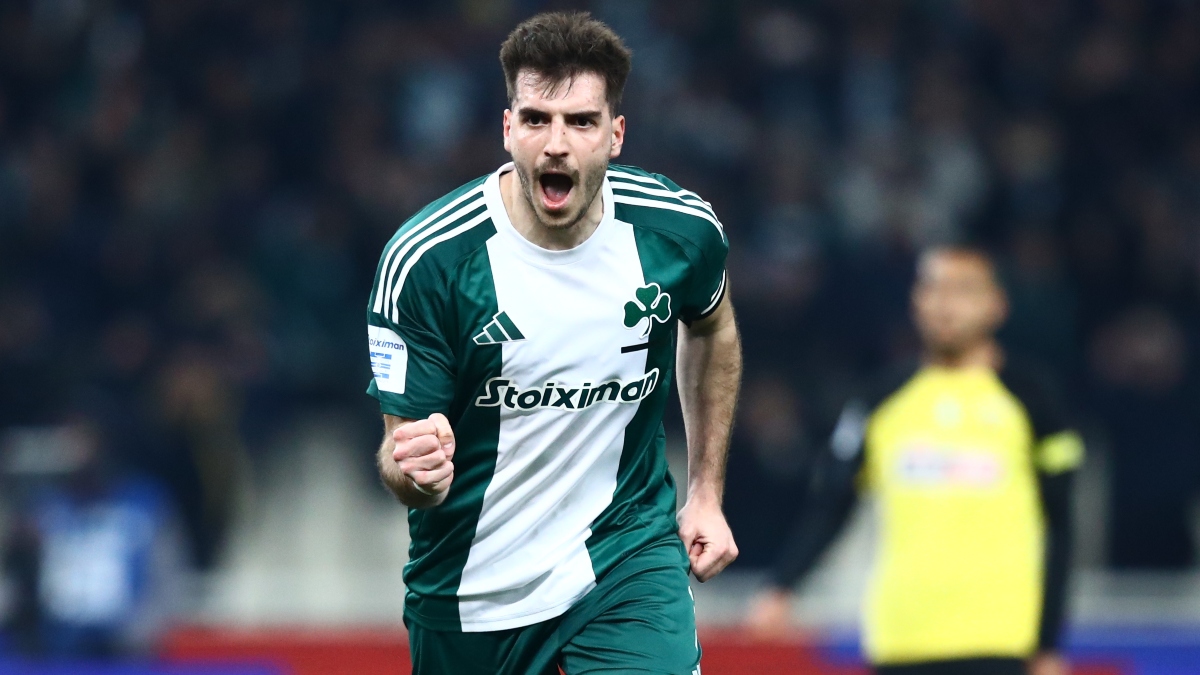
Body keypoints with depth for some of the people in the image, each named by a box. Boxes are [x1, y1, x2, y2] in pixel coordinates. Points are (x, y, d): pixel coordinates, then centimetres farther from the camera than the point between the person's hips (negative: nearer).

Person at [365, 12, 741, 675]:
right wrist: (412, 470, -39)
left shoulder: (684, 230, -10)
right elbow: (409, 461, -16)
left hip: (629, 550, 1)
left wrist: (705, 492, 14)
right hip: (475, 588, -1)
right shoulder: (424, 260, -20)